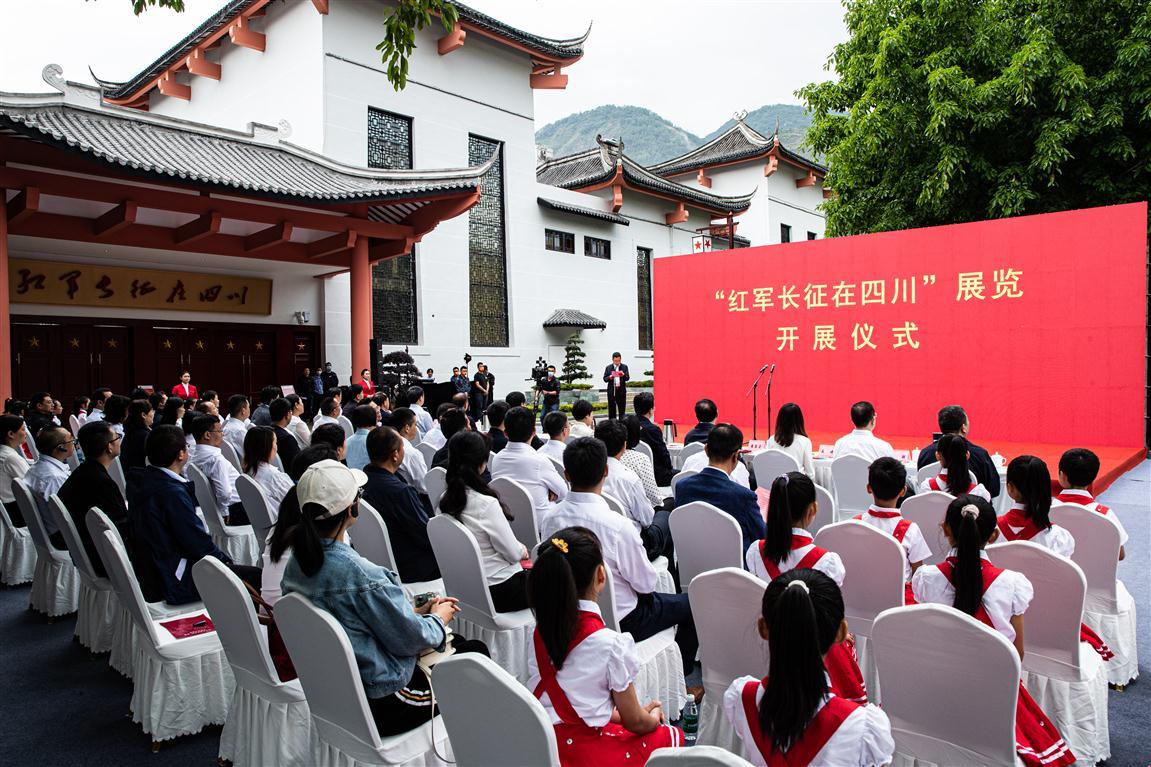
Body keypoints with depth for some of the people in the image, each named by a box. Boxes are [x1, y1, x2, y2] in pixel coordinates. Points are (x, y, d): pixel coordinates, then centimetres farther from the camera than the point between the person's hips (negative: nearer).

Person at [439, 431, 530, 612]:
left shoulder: (446, 500, -4)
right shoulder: (486, 504, -25)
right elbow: (513, 553, -17)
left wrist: (517, 548, 10)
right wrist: (522, 550, 5)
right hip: (500, 591, -7)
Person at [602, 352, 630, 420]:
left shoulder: (624, 367, 5)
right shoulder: (608, 368, 6)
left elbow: (628, 378, -3)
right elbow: (604, 379, 3)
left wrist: (623, 375, -25)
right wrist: (609, 377, -19)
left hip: (621, 391, 0)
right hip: (611, 391, 0)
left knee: (622, 409, 2)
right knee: (611, 410, 4)